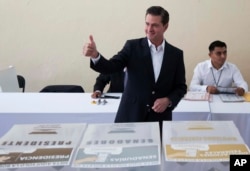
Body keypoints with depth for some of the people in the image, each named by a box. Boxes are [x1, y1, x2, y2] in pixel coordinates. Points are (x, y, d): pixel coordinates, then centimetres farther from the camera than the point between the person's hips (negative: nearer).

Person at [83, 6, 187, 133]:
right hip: (130, 117, -1)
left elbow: (181, 87, 8)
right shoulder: (133, 46, -1)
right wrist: (95, 55, -32)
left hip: (160, 120, 1)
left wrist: (168, 100, -11)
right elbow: (111, 67, -12)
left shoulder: (176, 54, 3)